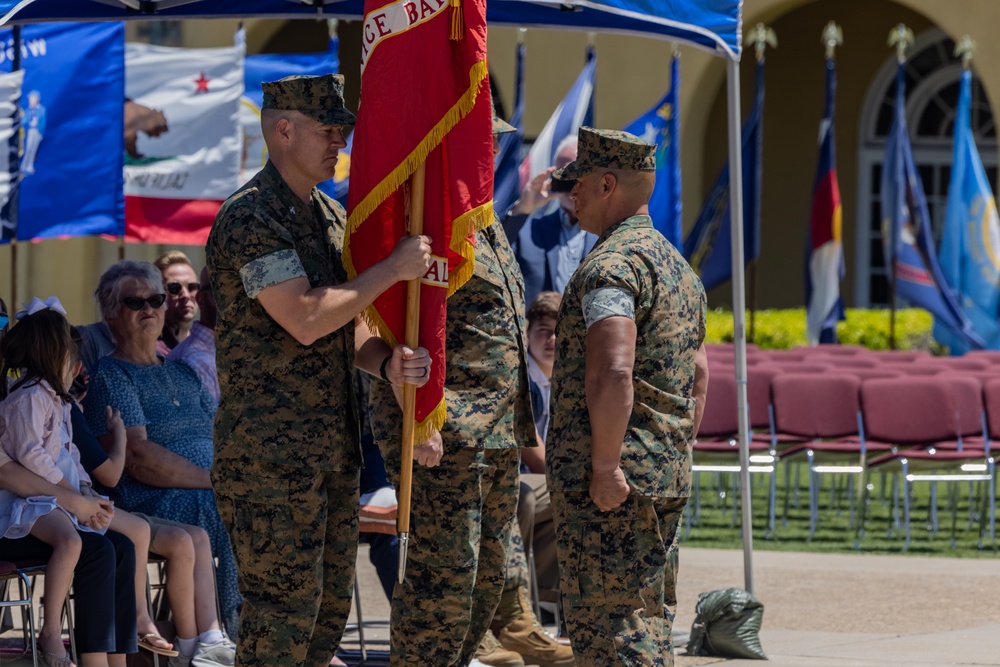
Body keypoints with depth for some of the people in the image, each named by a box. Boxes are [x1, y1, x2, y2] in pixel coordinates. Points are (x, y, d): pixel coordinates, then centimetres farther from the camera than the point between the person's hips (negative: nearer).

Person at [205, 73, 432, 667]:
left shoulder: (332, 217, 15)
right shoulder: (250, 217, -14)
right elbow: (305, 321, -23)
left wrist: (386, 361, -4)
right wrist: (393, 269, -18)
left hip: (335, 448, 9)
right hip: (272, 454, -9)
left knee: (331, 606, 12)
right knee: (283, 608, -8)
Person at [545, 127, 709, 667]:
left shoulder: (611, 264, -15)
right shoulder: (679, 266, 17)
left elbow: (614, 372, -27)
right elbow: (697, 374, 22)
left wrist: (605, 467, -23)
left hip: (606, 484, -10)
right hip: (668, 476, 10)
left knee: (605, 620, -9)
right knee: (649, 614, 13)